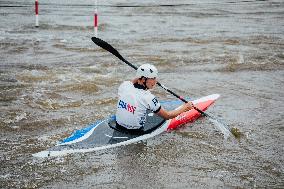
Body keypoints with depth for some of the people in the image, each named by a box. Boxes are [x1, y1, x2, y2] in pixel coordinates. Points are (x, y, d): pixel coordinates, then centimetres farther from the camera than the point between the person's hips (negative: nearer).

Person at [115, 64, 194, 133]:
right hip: (135, 131, -5)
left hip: (119, 125, 5)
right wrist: (185, 108, 2)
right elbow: (167, 115, -9)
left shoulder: (124, 86, -10)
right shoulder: (148, 98, -23)